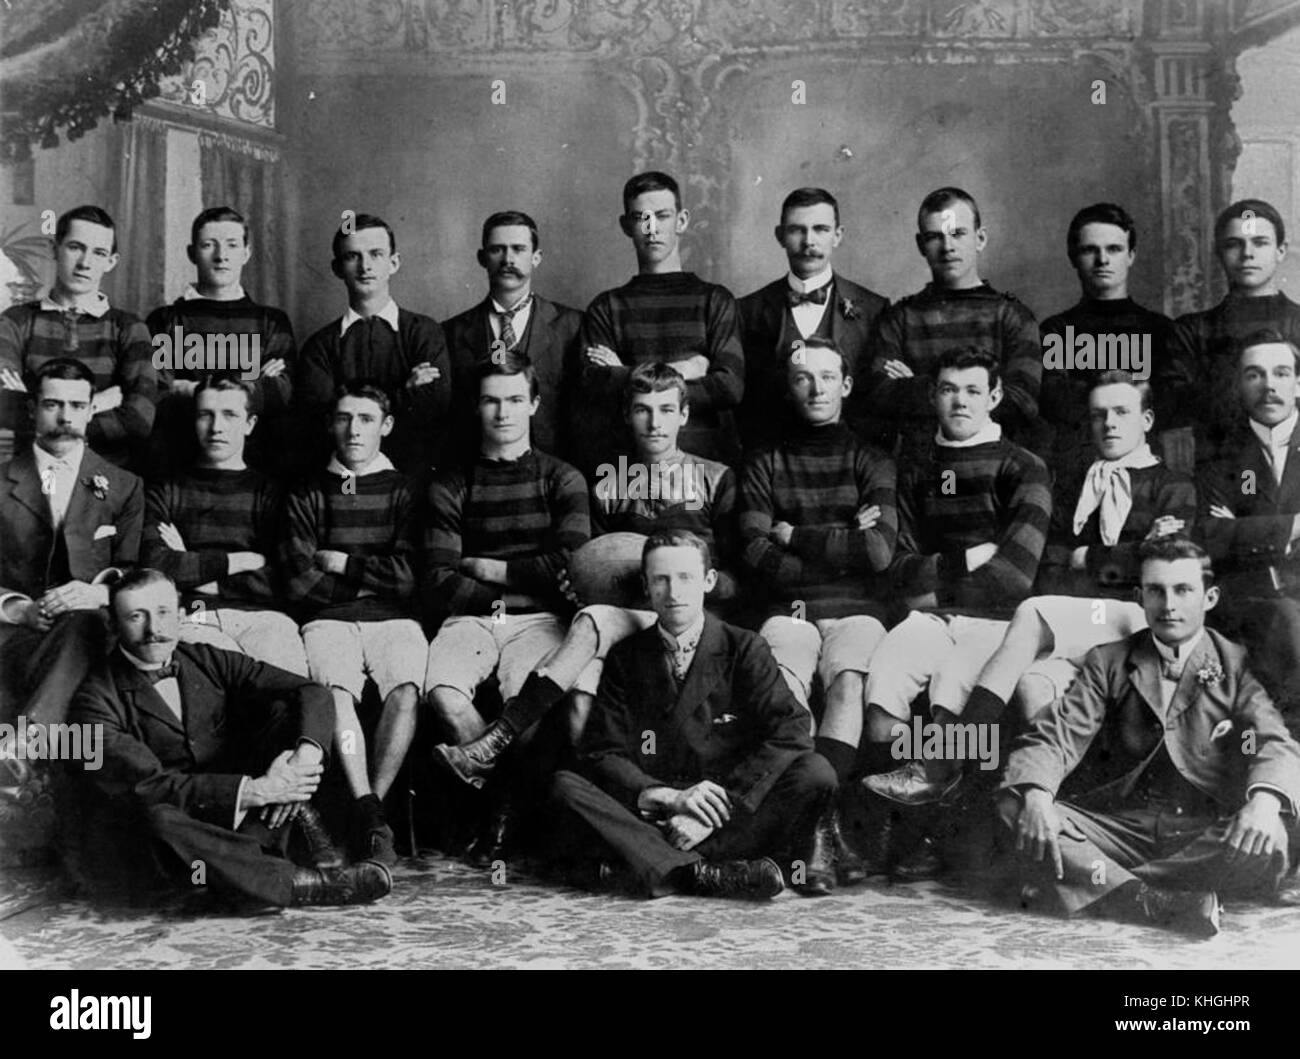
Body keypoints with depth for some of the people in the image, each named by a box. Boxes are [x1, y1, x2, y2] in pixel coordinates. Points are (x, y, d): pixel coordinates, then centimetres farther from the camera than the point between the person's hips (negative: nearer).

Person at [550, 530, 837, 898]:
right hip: (647, 811, 1)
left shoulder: (744, 648, 5)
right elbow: (602, 753, 1)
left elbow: (791, 731, -9)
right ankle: (705, 872, -40)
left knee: (814, 773, -26)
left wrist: (725, 802, -21)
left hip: (733, 807, 0)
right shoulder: (626, 658, 9)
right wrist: (669, 797, -17)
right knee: (566, 785, -25)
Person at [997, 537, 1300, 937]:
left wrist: (1264, 801, -30)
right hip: (1120, 827, 1)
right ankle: (1175, 905, -33)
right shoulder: (1108, 662, 13)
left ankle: (1099, 890, -26)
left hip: (1204, 837, -1)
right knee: (1016, 810, -24)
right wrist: (1035, 798, -23)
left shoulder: (1237, 666, 9)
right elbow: (1056, 736, 0)